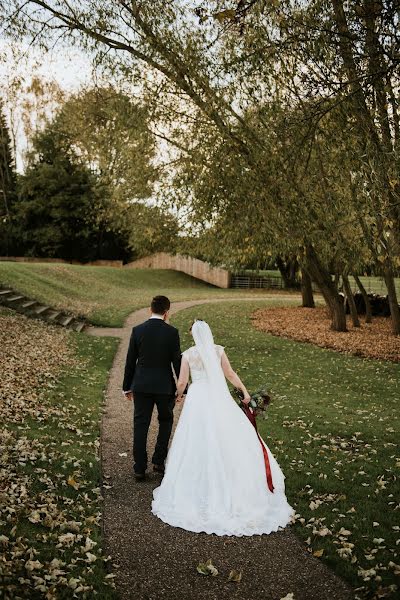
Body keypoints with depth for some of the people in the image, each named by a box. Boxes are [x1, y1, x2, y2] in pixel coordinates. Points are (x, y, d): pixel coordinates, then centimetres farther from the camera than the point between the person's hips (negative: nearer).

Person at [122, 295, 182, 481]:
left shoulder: (137, 330, -3)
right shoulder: (172, 332, -9)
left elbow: (130, 361, 1)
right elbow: (177, 361, -7)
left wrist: (127, 387, 11)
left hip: (141, 385, 2)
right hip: (164, 385, -1)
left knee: (140, 426, 8)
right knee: (165, 421, 21)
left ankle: (140, 469, 10)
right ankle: (158, 460, 18)